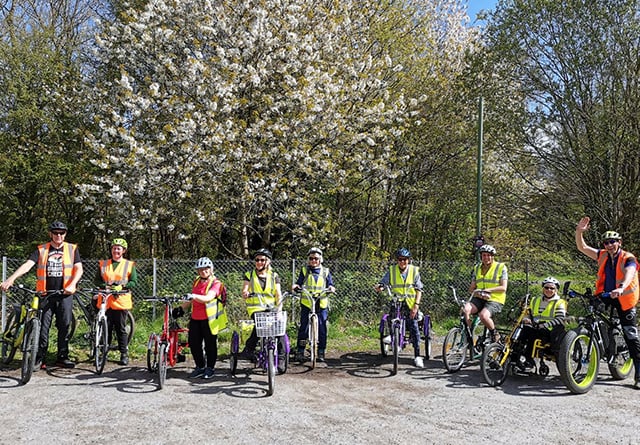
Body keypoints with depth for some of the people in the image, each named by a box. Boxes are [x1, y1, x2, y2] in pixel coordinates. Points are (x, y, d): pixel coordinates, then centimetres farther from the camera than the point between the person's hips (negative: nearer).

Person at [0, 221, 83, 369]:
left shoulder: (72, 249, 5)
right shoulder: (41, 250, 5)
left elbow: (78, 269, -1)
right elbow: (27, 265, -6)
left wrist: (72, 285, -17)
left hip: (64, 294, 0)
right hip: (45, 294, 0)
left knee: (64, 326, 4)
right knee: (43, 326, -1)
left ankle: (62, 357, 14)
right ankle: (40, 359, 7)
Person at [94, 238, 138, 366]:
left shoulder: (129, 265, 7)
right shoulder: (103, 264, 13)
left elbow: (133, 282, 3)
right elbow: (97, 280, 10)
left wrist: (122, 286, -13)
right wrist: (105, 286, -9)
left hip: (121, 301, -2)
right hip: (105, 301, 2)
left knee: (121, 329, 2)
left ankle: (124, 354, 9)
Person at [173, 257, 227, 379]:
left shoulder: (216, 283, -9)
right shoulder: (197, 281, 13)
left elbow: (208, 298, -27)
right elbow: (192, 300, 24)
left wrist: (194, 296, -40)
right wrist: (181, 308, 15)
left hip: (209, 319, -6)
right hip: (195, 318, 6)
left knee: (210, 345, 4)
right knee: (194, 344, 7)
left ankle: (210, 368, 19)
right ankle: (200, 367, 23)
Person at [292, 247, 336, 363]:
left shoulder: (326, 271, 11)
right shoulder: (304, 271, 10)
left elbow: (330, 284, 10)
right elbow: (299, 283, 5)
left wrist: (331, 288, -12)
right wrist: (296, 286, -16)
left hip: (321, 304, 1)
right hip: (306, 303, -1)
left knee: (322, 328, 0)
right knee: (303, 327, -4)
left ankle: (321, 353, 10)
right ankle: (300, 352, 5)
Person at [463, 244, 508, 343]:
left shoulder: (501, 267, 1)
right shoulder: (477, 268, 14)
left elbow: (503, 288, -7)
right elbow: (471, 288, 13)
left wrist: (488, 290, -19)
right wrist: (477, 293, -10)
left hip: (495, 300, -4)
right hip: (479, 299, 4)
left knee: (483, 315, -33)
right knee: (465, 310, -27)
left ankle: (495, 335, -3)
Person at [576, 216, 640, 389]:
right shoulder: (603, 256, 3)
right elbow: (582, 248, 3)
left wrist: (621, 288, -50)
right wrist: (579, 232, -13)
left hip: (623, 299, -4)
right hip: (604, 296, 4)